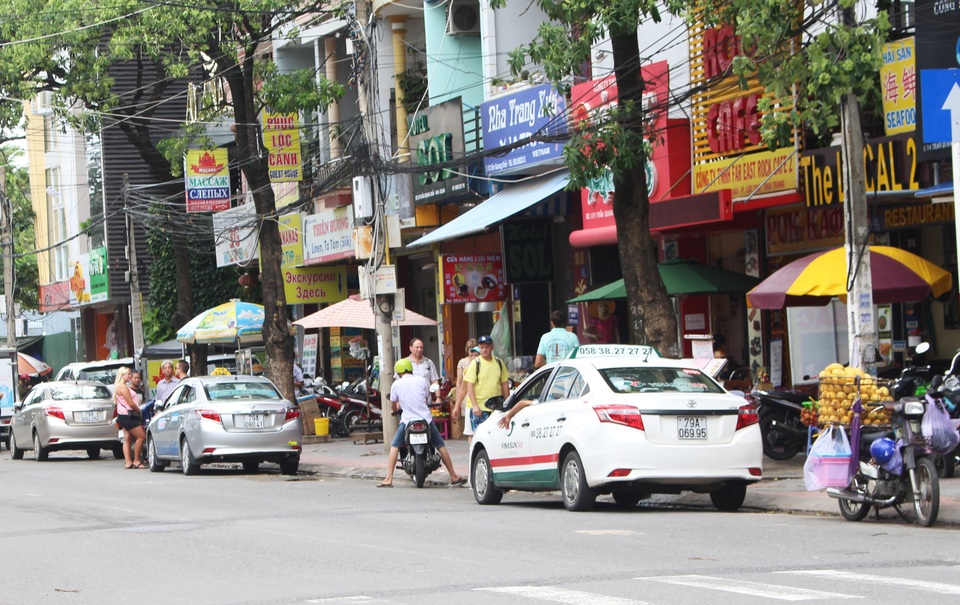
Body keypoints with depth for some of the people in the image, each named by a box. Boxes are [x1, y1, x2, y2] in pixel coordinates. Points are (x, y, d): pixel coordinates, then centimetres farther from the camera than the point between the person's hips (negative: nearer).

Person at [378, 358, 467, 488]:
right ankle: (454, 477, 14)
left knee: (394, 447, 10)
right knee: (441, 446, 12)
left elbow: (395, 406, 14)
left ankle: (389, 479, 0)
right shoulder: (422, 381, 4)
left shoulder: (396, 384, 2)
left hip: (407, 421, -1)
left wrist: (396, 409, 38)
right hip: (425, 419, 1)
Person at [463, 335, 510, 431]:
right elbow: (469, 386, -7)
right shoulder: (475, 364, -3)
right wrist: (475, 405, -16)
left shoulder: (499, 363, 10)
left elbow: (504, 384, 17)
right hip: (480, 408, -4)